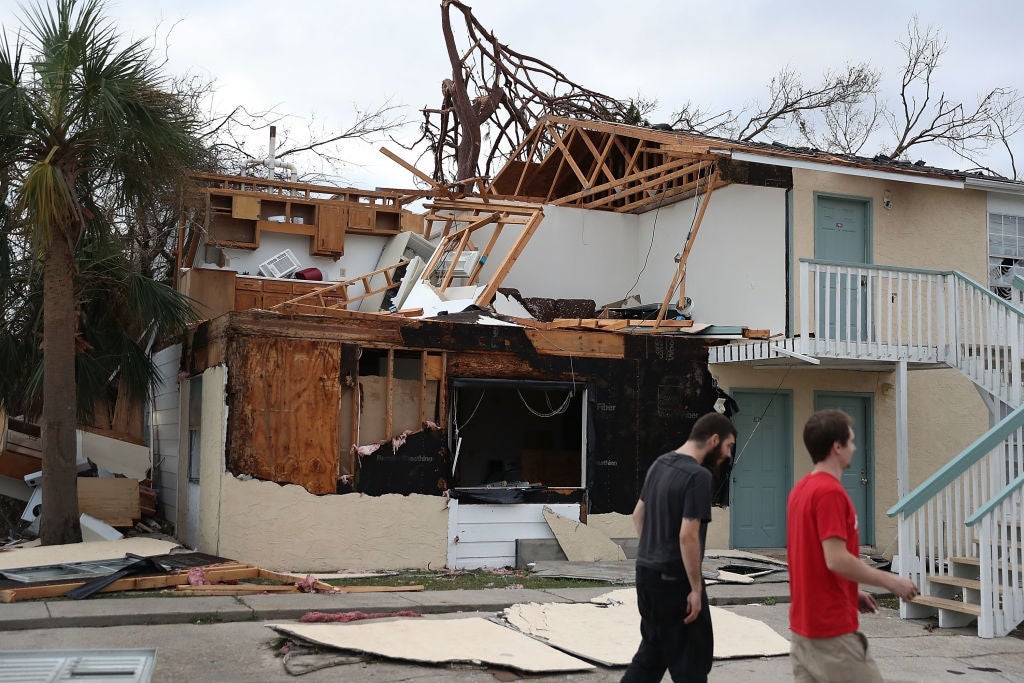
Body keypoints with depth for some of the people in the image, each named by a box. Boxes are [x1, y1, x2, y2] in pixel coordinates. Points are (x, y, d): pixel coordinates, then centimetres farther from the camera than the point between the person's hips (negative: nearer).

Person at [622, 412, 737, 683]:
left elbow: (638, 514, 17)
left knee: (652, 650, 19)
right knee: (692, 655, 4)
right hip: (673, 579, -8)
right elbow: (687, 536, -23)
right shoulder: (698, 476, -19)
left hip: (645, 571, 8)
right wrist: (696, 588, -17)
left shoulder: (660, 463, 8)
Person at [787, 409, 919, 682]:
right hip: (832, 628, -9)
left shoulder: (801, 490, 11)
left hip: (805, 623, 9)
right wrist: (890, 581, -14)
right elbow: (836, 560, -24)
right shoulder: (830, 492, -18)